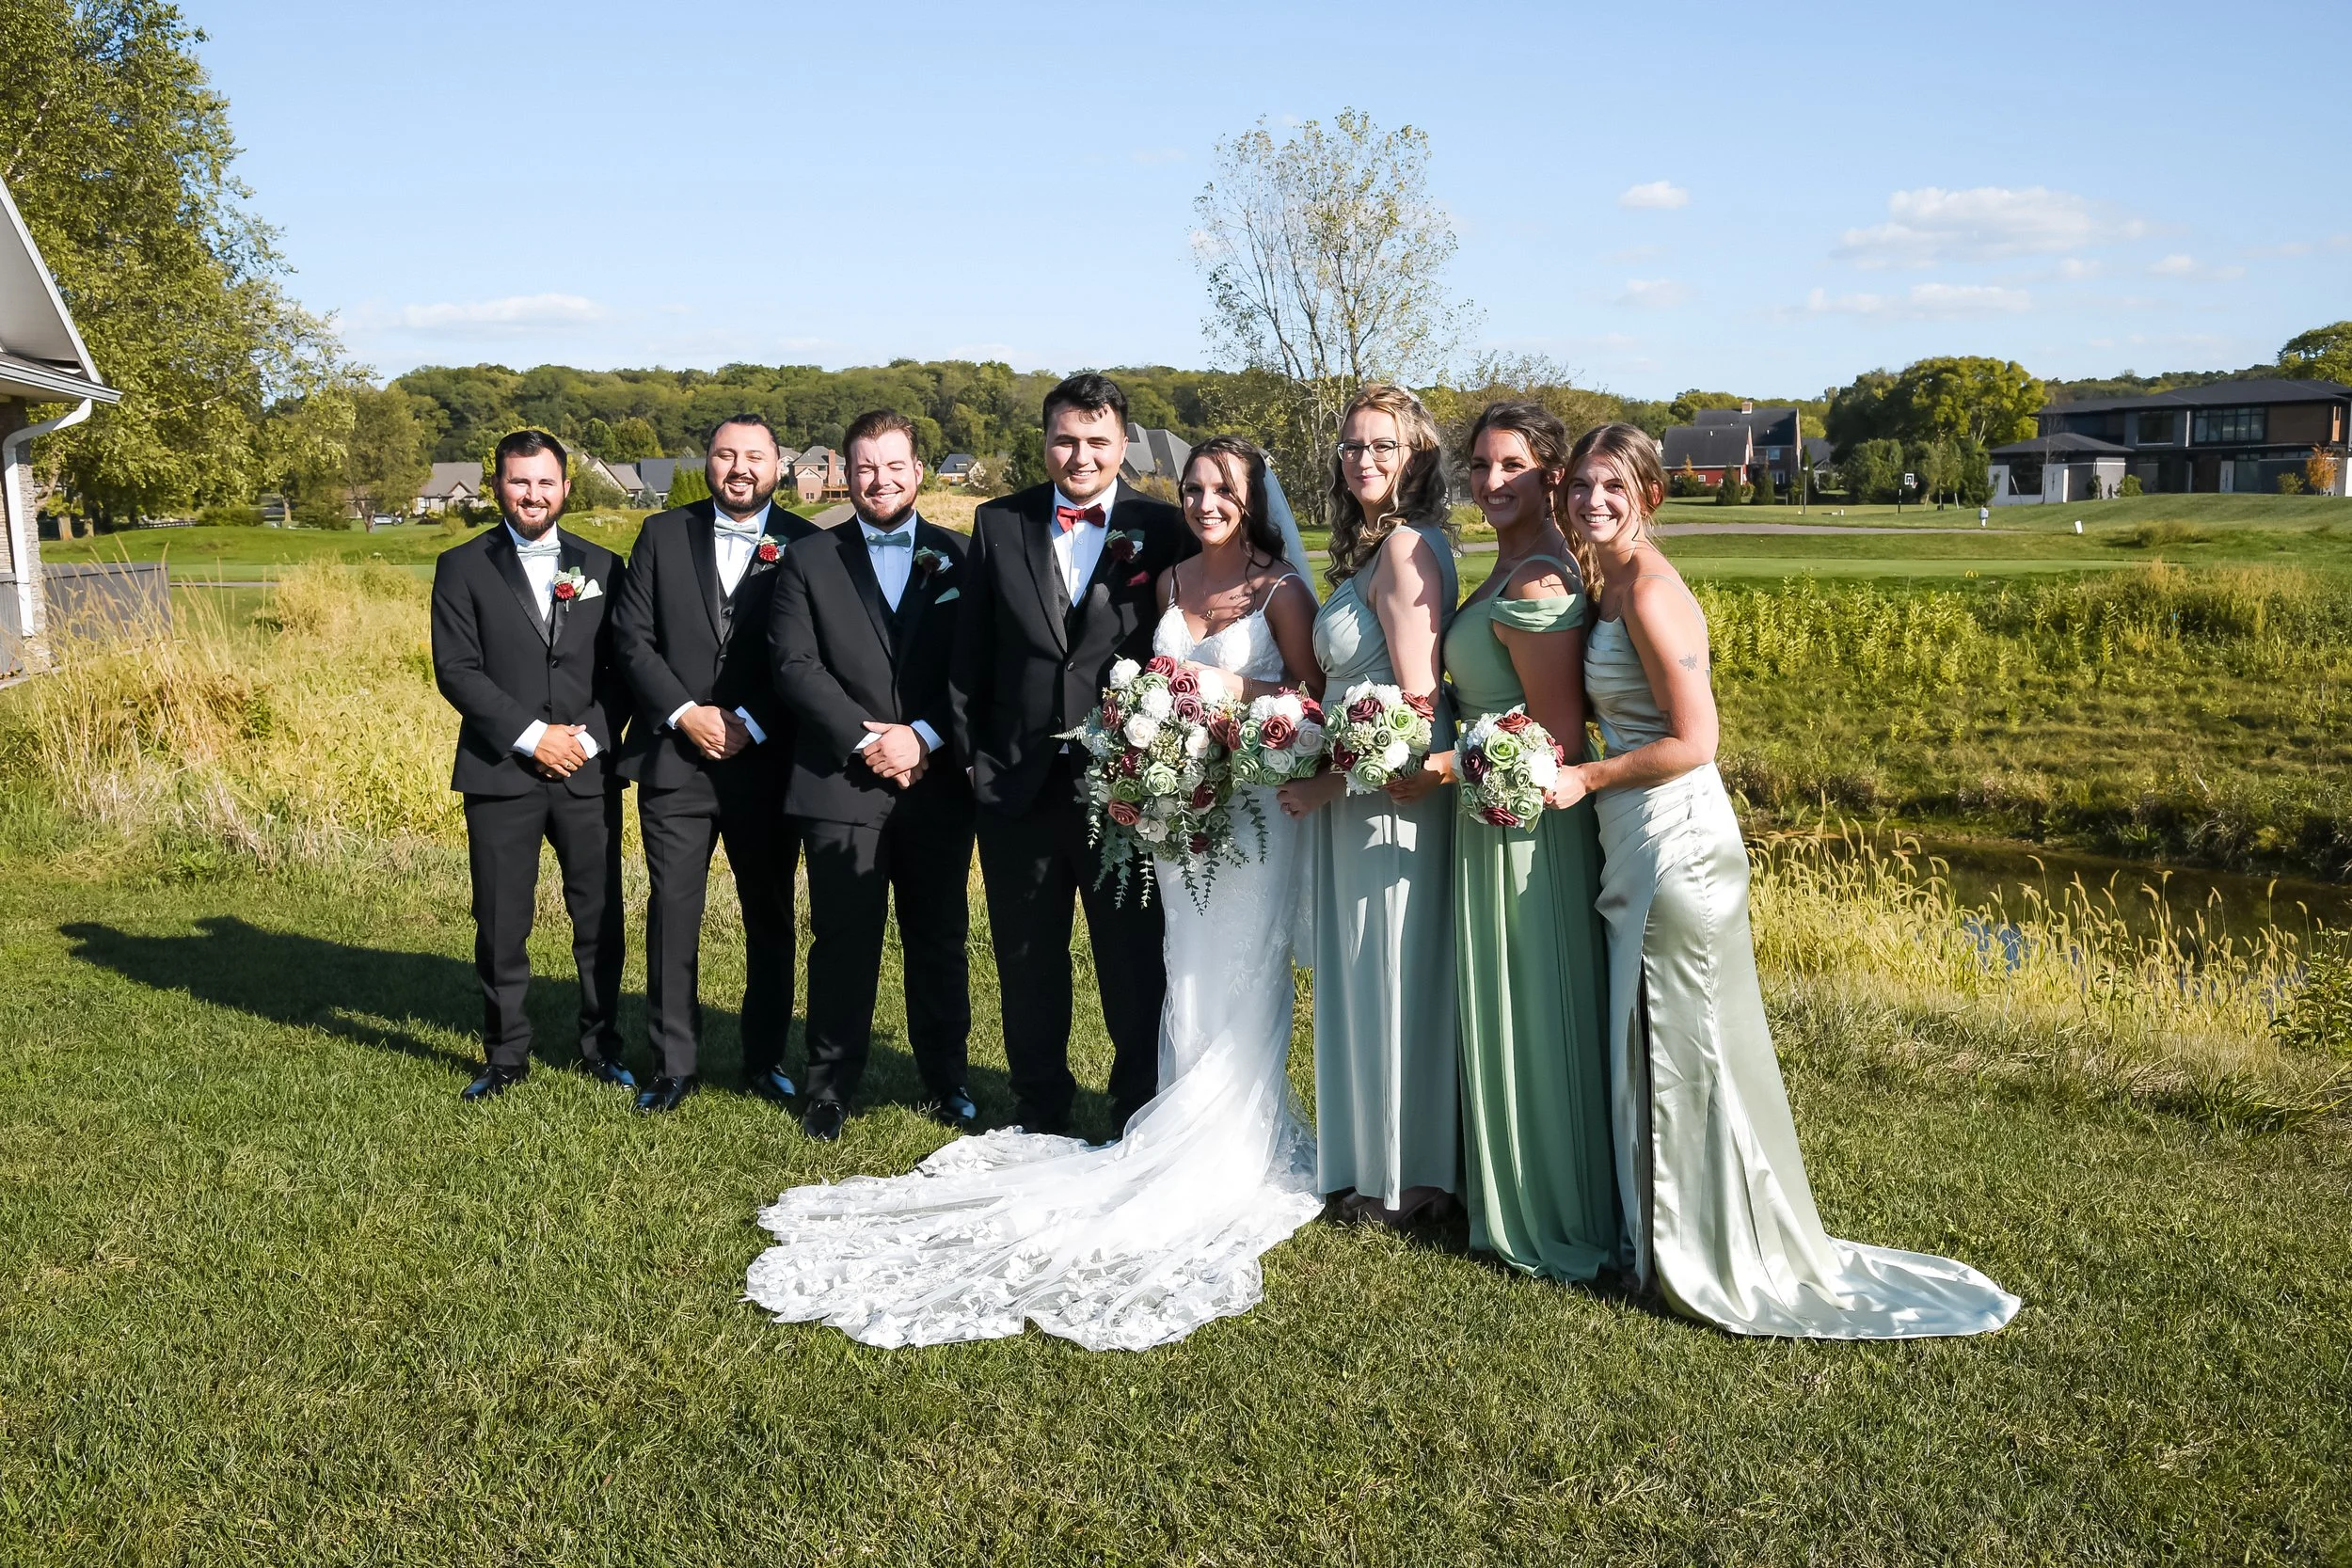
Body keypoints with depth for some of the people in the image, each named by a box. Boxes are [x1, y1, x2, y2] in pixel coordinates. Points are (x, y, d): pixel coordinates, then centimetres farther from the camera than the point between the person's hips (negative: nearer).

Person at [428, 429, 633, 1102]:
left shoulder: (602, 566, 10)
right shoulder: (463, 567, 4)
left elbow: (623, 666, 7)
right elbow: (456, 669, -5)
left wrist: (590, 737, -8)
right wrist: (531, 736, -12)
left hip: (589, 770, 2)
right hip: (500, 771, -1)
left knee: (600, 918, 5)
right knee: (501, 926, 4)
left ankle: (602, 1047, 19)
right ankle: (505, 1057, 17)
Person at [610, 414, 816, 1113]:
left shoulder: (806, 545, 1)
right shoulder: (663, 534, 7)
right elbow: (632, 637, 3)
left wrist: (748, 724, -12)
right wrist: (685, 714, -9)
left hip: (766, 763, -1)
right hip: (674, 759, 1)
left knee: (770, 919, 8)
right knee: (672, 916, 2)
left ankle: (765, 1060, 21)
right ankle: (674, 1064, 13)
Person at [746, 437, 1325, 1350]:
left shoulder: (1281, 589, -4)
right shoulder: (1171, 582, 12)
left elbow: (1311, 694, -4)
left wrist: (1235, 687, -17)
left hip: (1256, 800, -4)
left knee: (1241, 974, -1)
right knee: (1186, 972, 7)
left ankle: (1239, 1144, 10)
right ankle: (1187, 1128, 16)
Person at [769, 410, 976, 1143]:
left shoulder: (959, 557, 8)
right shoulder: (808, 560, 7)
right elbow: (795, 666, -3)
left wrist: (924, 737, -11)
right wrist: (866, 738, -12)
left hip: (938, 786, 1)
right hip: (841, 786, -1)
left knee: (940, 941, 9)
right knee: (844, 943, 4)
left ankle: (946, 1080, 22)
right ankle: (831, 1086, 16)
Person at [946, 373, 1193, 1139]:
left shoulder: (1164, 530, -2)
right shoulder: (998, 524, 5)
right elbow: (970, 654, 7)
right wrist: (972, 755, 4)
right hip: (1017, 783, 3)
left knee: (1136, 962, 5)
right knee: (1027, 963, 15)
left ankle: (1140, 1114, 22)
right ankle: (1040, 1111, 32)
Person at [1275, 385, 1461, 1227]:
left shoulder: (1405, 546, -16)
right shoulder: (1372, 547, 15)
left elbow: (1418, 699, -20)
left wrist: (1331, 778, -15)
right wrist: (1324, 778, 6)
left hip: (1394, 796, -10)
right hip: (1354, 796, 10)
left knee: (1394, 981, 2)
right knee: (1359, 979, 16)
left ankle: (1409, 1174, 17)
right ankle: (1370, 1161, 28)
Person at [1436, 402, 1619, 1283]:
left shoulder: (1533, 583, -21)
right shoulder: (1515, 566, 11)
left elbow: (1557, 733, -22)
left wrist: (1441, 767, -20)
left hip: (1527, 823, -10)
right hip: (1499, 818, 10)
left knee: (1531, 1013, 3)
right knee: (1505, 1010, 19)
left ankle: (1553, 1219, 18)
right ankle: (1520, 1200, 34)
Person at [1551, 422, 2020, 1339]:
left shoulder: (1650, 592, -17)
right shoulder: (1614, 585, 12)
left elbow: (1692, 742, -20)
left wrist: (1585, 779, -14)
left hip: (1676, 842, -9)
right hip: (1641, 845, 9)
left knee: (1685, 1048, 2)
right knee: (1651, 1043, 16)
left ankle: (1728, 1261, 16)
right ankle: (1671, 1240, 29)